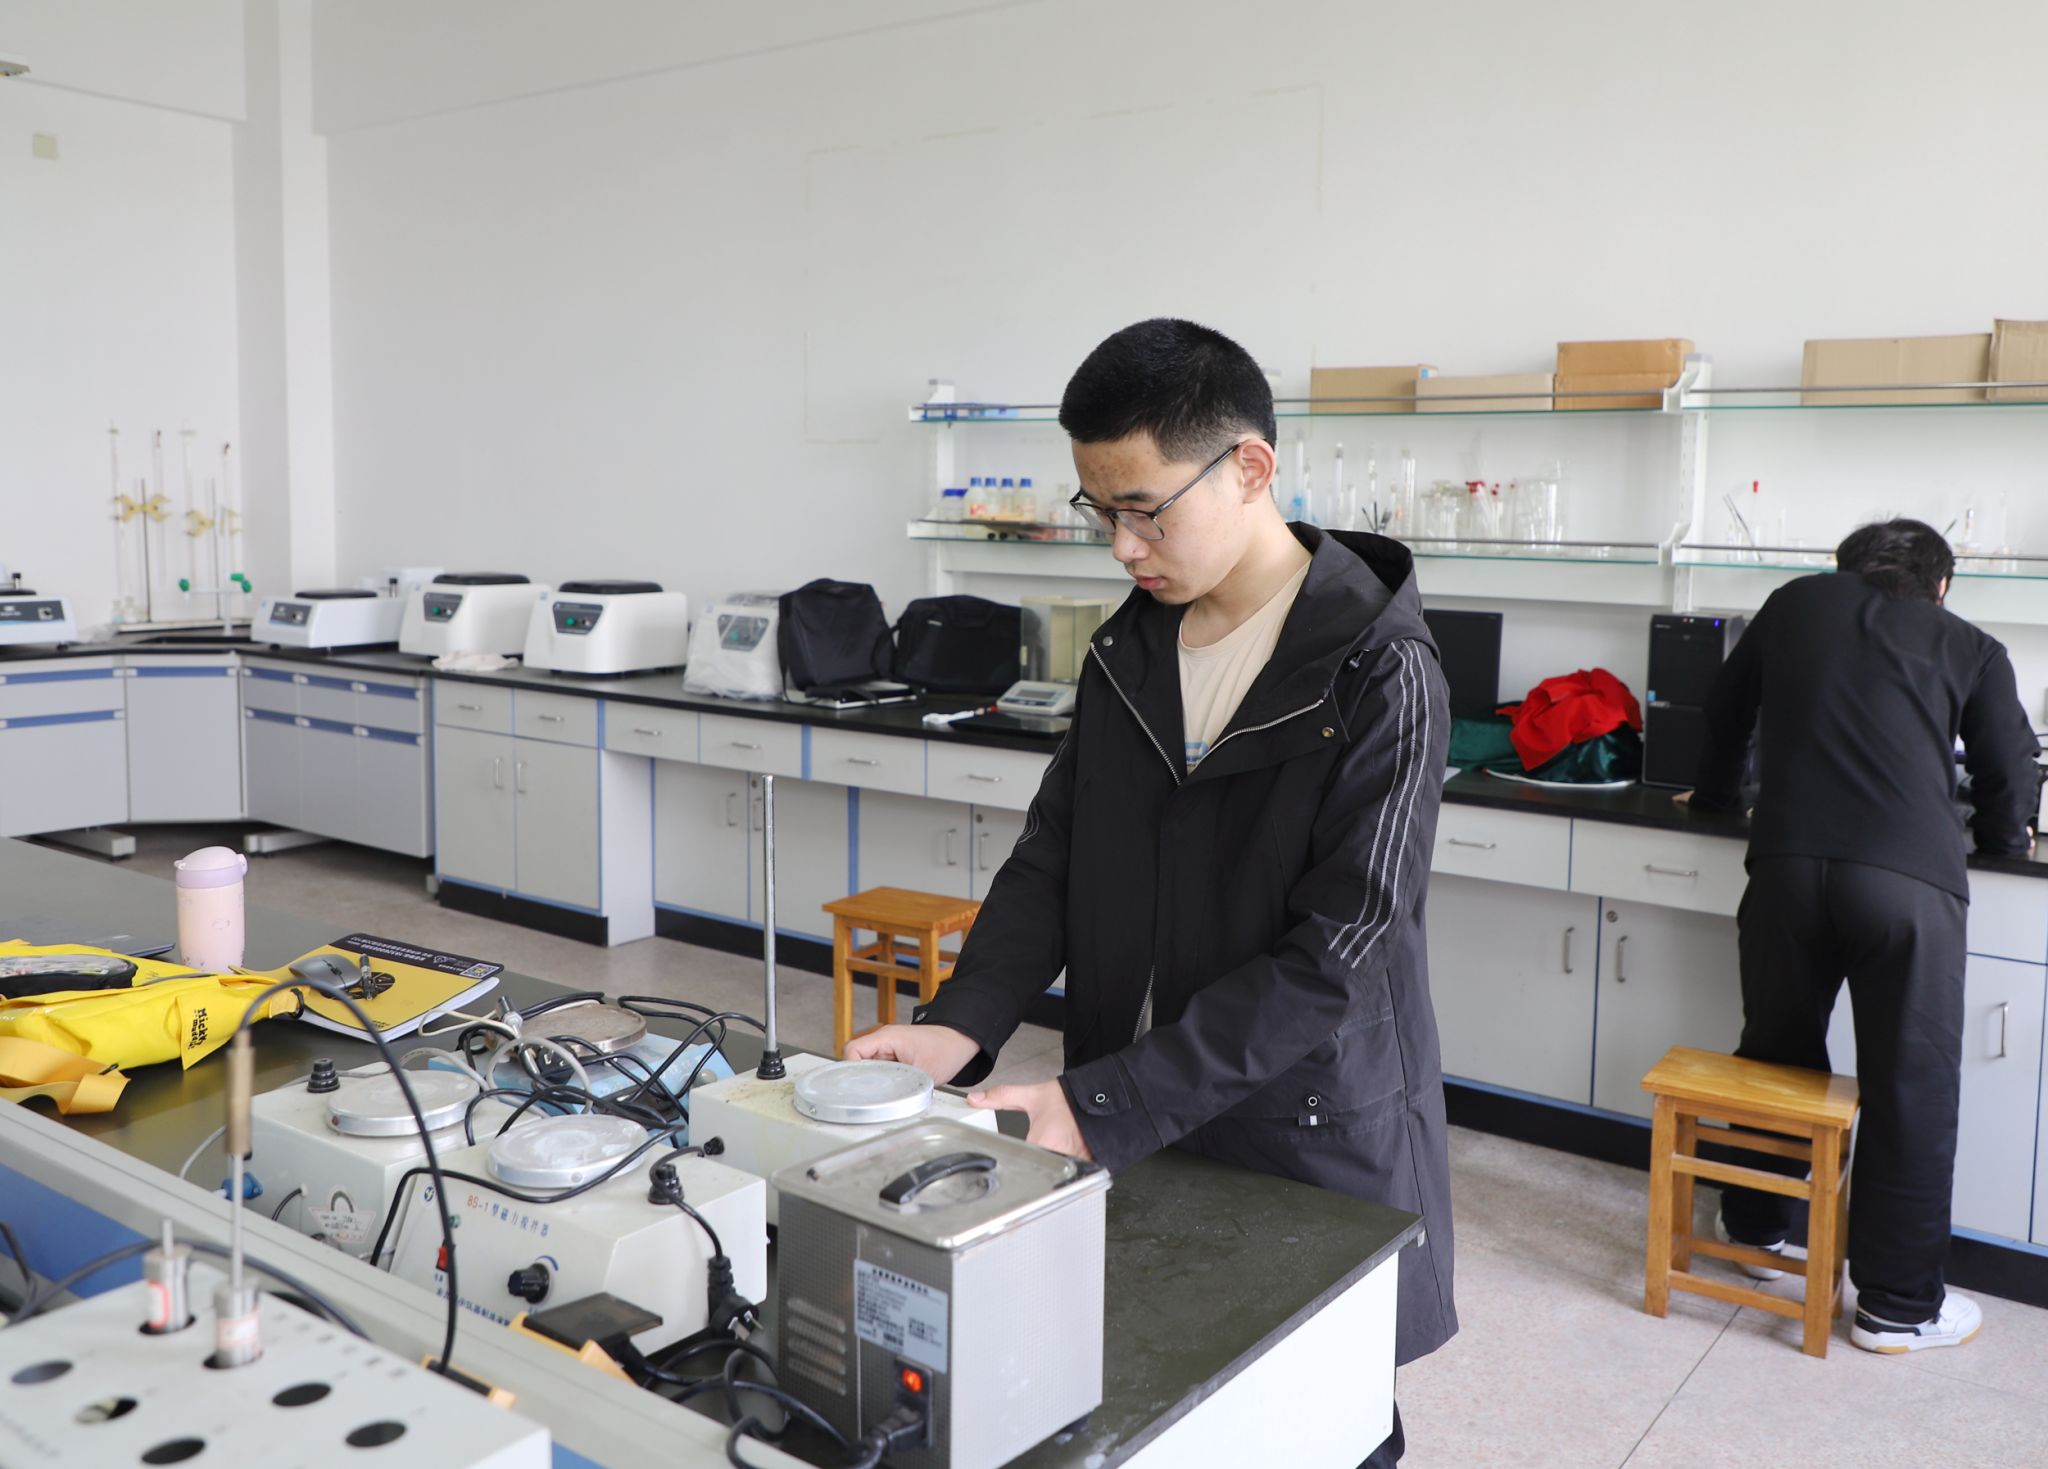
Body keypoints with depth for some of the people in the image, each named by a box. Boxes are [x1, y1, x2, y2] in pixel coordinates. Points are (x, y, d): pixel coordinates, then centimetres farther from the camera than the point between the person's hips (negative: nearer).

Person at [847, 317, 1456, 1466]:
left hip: (1314, 1156, -5)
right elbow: (1053, 856, 4)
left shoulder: (1380, 671, -18)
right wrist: (963, 1027, -13)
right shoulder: (1131, 648, 3)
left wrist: (1103, 1110, -25)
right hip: (1128, 1144, 5)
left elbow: (1332, 956, -22)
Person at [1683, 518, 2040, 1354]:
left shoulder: (1797, 605, 20)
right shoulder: (1970, 649, 15)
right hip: (1910, 878, -2)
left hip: (1787, 862, 3)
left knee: (1775, 1053, 21)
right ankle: (1898, 1307, 17)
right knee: (1913, 1091, 8)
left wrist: (1715, 797, 47)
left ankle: (1756, 1229, 37)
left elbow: (1727, 711, 30)